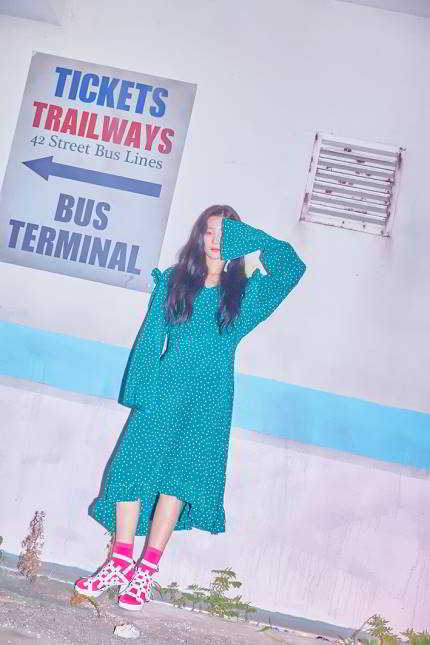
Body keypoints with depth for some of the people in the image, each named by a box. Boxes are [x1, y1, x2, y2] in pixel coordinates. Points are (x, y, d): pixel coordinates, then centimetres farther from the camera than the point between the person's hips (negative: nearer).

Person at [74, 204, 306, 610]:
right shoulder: (173, 282, 11)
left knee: (181, 476, -9)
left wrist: (245, 236, -3)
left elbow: (293, 264, -1)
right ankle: (120, 563, -2)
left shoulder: (243, 293, 9)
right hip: (164, 389, 1)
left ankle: (146, 571, -3)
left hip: (209, 400, -1)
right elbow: (150, 340, 8)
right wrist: (138, 394, -1)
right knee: (133, 465, -10)